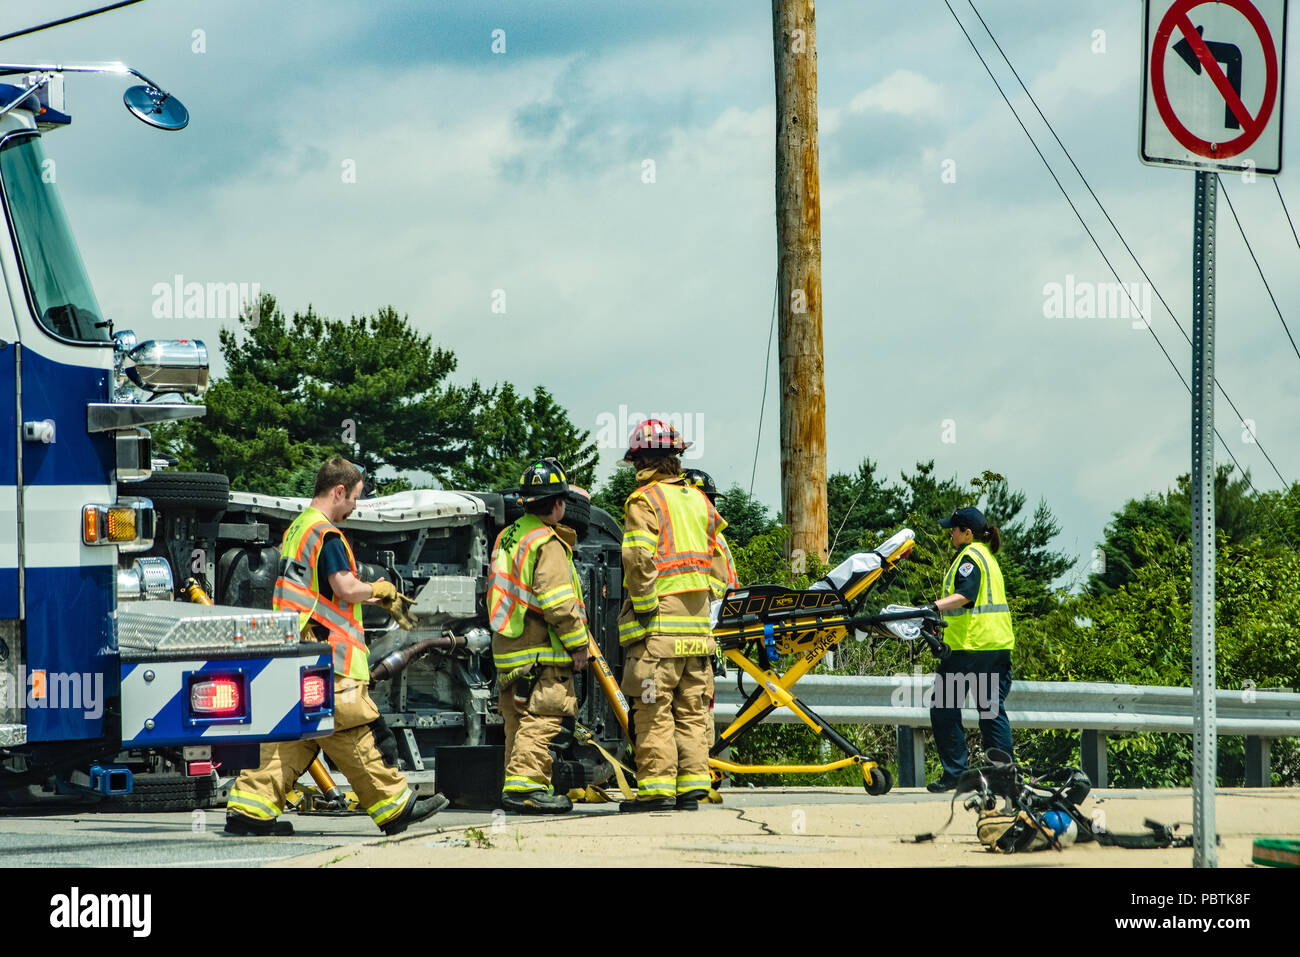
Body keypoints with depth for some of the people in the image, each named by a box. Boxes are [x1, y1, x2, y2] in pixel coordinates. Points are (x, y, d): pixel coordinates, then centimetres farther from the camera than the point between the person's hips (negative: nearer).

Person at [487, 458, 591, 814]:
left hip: (507, 648, 9)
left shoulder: (507, 538, 16)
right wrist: (578, 644, -10)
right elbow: (557, 602, -19)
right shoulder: (547, 544, -13)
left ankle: (514, 786, 14)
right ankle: (525, 785, -19)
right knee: (541, 719, -11)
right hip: (542, 652, -9)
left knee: (519, 723, 12)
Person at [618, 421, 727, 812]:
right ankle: (692, 787, 9)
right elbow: (719, 559, 15)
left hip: (659, 624, -7)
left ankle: (657, 788, -7)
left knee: (654, 710, -5)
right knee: (693, 708, 9)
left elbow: (640, 560, -19)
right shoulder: (699, 501, 15)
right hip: (697, 624, 7)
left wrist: (645, 607, -11)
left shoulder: (645, 501, -7)